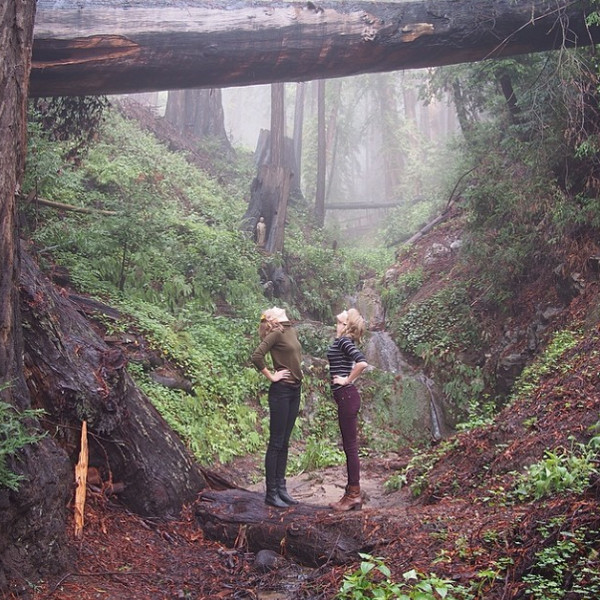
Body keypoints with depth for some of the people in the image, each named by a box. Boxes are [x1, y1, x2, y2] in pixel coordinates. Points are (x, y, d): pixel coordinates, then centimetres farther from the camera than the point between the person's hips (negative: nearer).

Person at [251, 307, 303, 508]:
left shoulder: (292, 331, 12)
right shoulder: (276, 333, -12)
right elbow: (256, 356, -24)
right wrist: (271, 376, -14)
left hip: (294, 390, 8)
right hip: (281, 391, -8)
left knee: (284, 442, 13)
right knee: (276, 442, -2)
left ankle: (281, 488, 20)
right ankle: (271, 493, 4)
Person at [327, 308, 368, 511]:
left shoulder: (343, 341, -14)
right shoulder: (342, 342, 14)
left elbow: (362, 362, -28)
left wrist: (347, 380, -17)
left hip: (346, 396, -10)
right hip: (345, 397, 10)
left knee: (350, 446, -4)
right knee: (349, 446, 13)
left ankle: (354, 494, 2)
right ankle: (352, 494, 19)